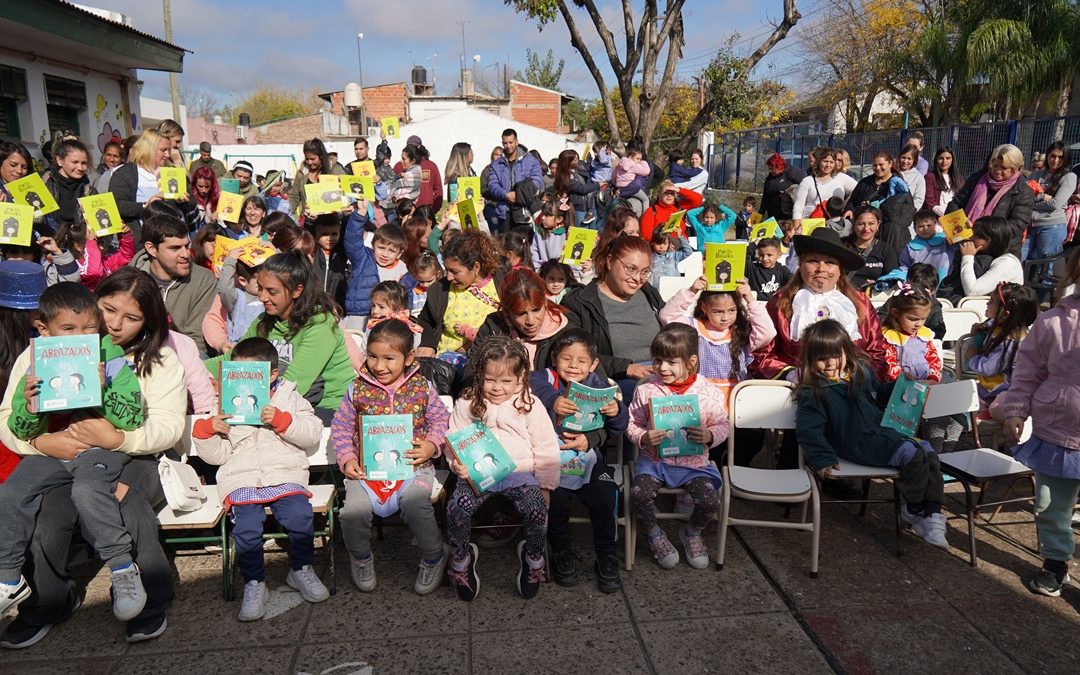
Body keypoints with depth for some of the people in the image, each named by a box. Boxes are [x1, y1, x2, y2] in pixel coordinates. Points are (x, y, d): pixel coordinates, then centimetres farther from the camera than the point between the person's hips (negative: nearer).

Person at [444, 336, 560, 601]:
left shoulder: (530, 405, 4)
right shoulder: (467, 403, 7)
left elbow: (546, 448, 6)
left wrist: (545, 485, 2)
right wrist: (457, 464, -11)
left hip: (520, 473, 0)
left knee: (537, 510, -25)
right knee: (456, 508, -25)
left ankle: (533, 557, 7)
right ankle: (461, 559, 3)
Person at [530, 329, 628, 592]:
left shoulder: (600, 386, 8)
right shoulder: (547, 378, 1)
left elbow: (618, 428, 4)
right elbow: (532, 383, -25)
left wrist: (616, 411, -18)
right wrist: (552, 400, -41)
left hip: (588, 458, 2)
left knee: (604, 497, -17)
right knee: (557, 498, -24)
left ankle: (606, 558, 7)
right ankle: (561, 554, 5)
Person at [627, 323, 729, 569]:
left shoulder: (709, 392, -4)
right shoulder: (647, 389, -4)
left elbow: (722, 425, 4)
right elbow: (632, 425, 1)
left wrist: (709, 436, -18)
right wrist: (643, 439, -20)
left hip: (694, 460, 0)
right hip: (654, 458, 0)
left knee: (710, 500, -21)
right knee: (639, 494, -24)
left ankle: (691, 533, 17)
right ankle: (655, 536, 10)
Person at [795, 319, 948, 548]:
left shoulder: (861, 370, 12)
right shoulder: (813, 392, -9)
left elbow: (881, 393, 31)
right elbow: (808, 430, -14)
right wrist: (823, 459, -22)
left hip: (885, 429, 8)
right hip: (858, 442, -8)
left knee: (929, 452, -8)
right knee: (913, 455, -22)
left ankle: (932, 515, -1)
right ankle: (912, 510, 0)